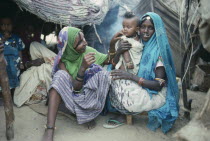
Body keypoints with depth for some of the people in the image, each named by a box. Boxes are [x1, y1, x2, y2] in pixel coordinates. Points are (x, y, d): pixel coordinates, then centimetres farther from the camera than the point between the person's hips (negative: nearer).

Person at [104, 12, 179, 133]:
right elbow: (115, 64, 2)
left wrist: (131, 76, -28)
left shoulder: (159, 51, -18)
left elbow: (158, 85, -22)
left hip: (154, 94, -6)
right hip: (139, 87, 7)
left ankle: (121, 117, 9)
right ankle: (120, 114, 2)